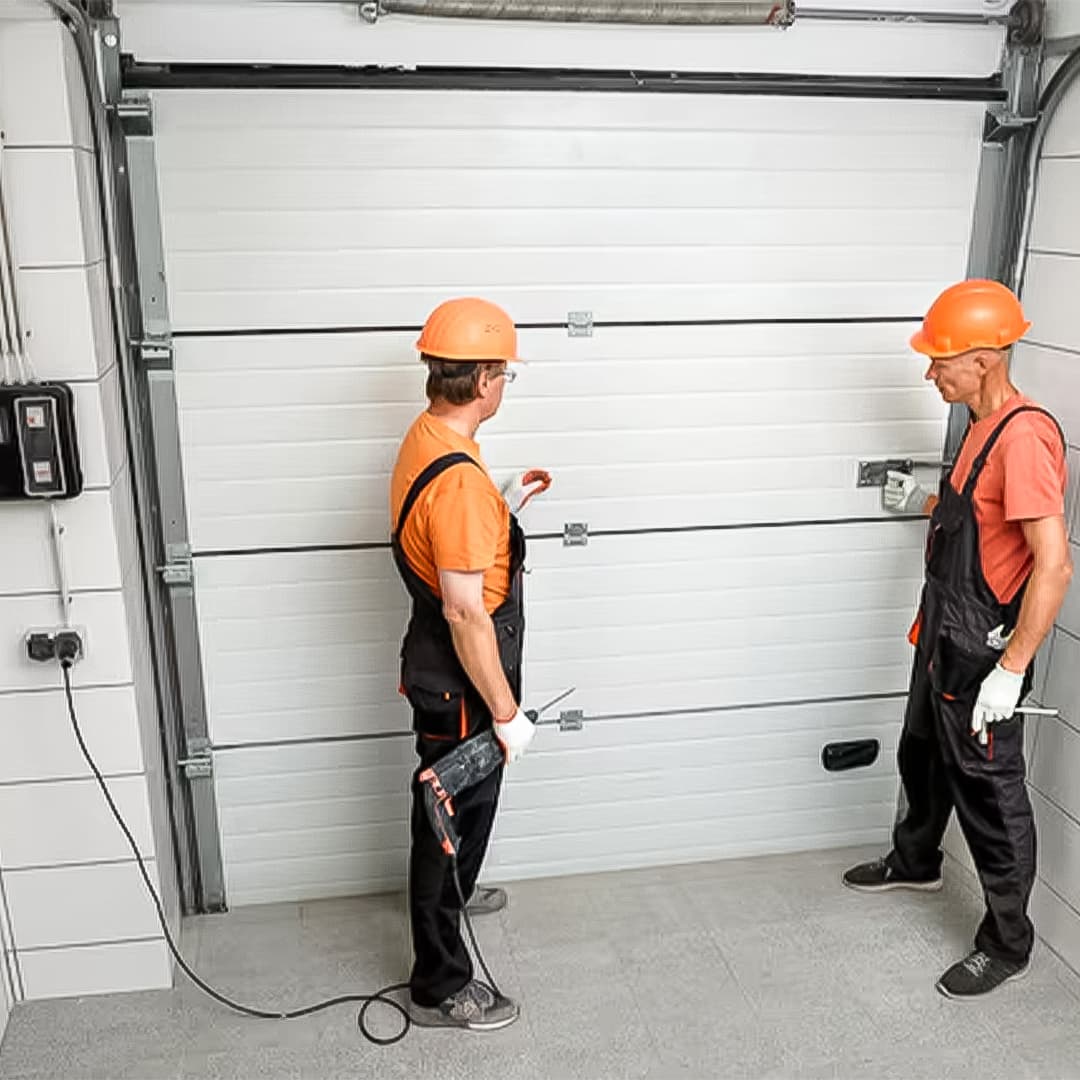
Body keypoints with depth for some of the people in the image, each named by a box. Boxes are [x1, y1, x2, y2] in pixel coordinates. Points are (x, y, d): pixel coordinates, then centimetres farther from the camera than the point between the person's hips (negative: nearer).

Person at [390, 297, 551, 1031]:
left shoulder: (426, 441, 3)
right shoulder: (458, 476, -29)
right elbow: (465, 612, -29)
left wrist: (505, 508, 14)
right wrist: (507, 711, -22)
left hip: (443, 668, 10)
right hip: (460, 682, -10)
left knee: (465, 801, 30)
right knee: (453, 813, 5)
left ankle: (452, 894, 56)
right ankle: (441, 988, 23)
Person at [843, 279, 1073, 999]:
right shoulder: (985, 425, 6)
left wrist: (1011, 670, -28)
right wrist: (927, 504, 17)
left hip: (985, 654, -10)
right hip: (944, 639, 10)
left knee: (990, 793, 4)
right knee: (924, 756, 26)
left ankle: (1008, 944, 23)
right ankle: (916, 863, 51)